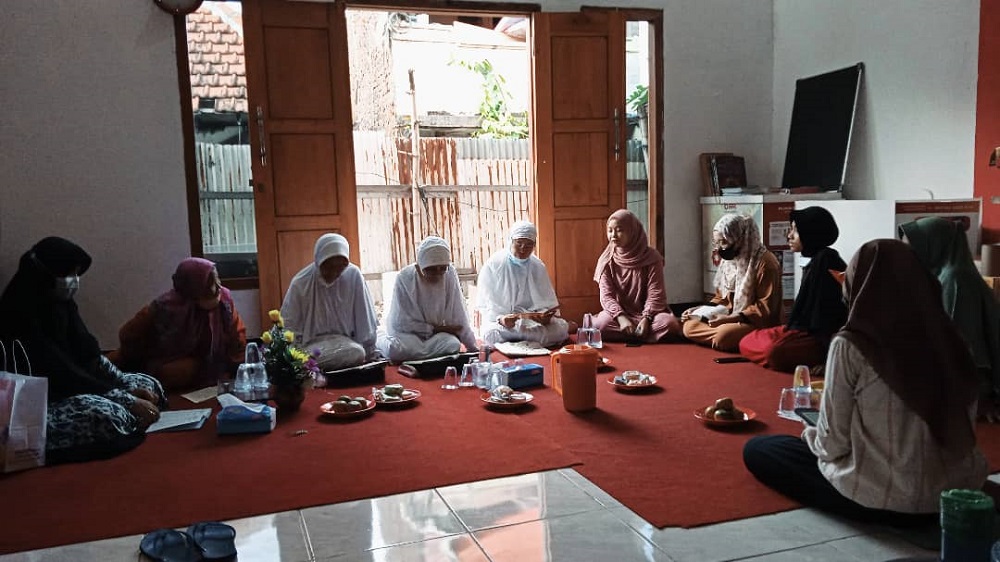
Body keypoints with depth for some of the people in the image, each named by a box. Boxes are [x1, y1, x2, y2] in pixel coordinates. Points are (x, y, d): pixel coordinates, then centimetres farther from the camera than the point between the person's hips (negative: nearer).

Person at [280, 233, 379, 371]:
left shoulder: (353, 275, -9)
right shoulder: (300, 283, -12)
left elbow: (364, 320, -3)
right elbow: (288, 326, -5)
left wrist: (370, 354, -1)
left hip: (345, 341, 3)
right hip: (312, 343, -3)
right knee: (356, 353, -30)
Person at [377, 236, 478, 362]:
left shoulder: (450, 274, -15)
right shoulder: (404, 278, -22)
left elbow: (458, 316, -8)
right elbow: (402, 323, -15)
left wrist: (472, 347, -9)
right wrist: (436, 329, -17)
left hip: (437, 333, 3)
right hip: (408, 331, -2)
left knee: (453, 345, -27)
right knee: (397, 350, -34)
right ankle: (381, 341, 2)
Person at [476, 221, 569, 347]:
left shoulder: (538, 266, 7)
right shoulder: (492, 265, -3)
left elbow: (546, 302, 7)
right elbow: (486, 305, -6)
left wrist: (544, 315, -18)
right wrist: (501, 319, -26)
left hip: (532, 319, 1)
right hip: (499, 320, 0)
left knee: (561, 328, -27)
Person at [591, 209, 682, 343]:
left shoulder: (651, 258, -5)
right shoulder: (606, 260, 0)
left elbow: (655, 294, -10)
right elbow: (606, 296, -8)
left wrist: (646, 319, -27)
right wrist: (621, 318, -26)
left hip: (647, 313, 0)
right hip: (620, 314, 0)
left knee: (669, 323, -32)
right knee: (600, 324, -32)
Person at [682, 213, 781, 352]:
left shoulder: (765, 262, -16)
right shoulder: (729, 259, 10)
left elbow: (765, 308, -19)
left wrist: (730, 318, -25)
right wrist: (702, 309, -1)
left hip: (757, 322, -8)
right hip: (730, 318, 8)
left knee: (722, 337, -34)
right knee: (690, 326, -10)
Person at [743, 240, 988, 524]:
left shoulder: (851, 345, -19)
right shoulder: (951, 339, -4)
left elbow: (832, 443, -14)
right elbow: (965, 426, 6)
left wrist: (811, 435, 8)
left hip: (881, 500, -6)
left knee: (757, 449, 11)